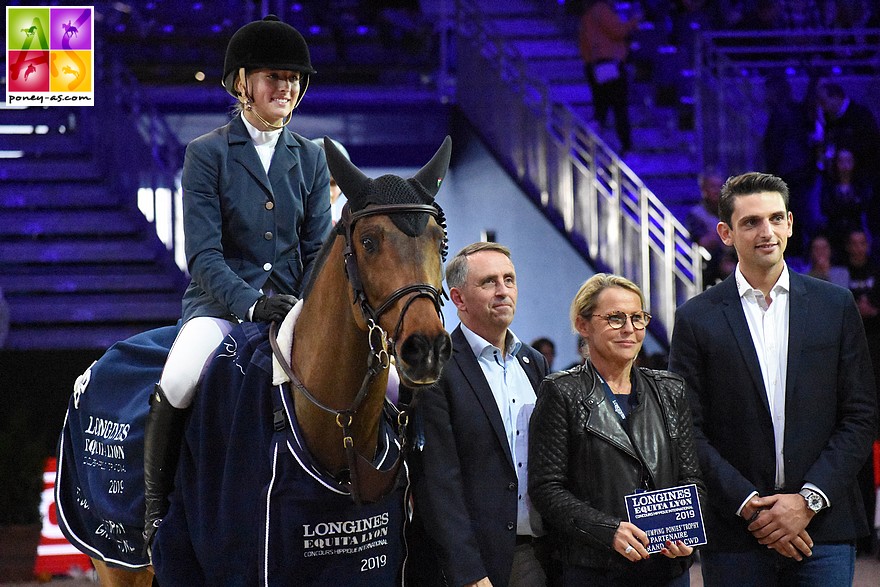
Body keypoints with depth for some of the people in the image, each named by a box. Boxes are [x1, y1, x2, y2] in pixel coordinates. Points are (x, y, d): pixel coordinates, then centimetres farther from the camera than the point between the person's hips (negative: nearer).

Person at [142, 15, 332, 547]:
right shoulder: (207, 154, -1)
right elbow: (204, 254, -8)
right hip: (221, 300, -4)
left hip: (295, 301, 4)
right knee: (180, 379, -35)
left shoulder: (311, 159, 11)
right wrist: (250, 303, -24)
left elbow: (319, 248, 8)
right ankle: (156, 508, -17)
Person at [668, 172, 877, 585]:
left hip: (823, 526, 1)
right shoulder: (696, 319, 3)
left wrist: (808, 500, -6)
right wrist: (751, 506, -10)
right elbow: (689, 431, 0)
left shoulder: (836, 306, 7)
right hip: (734, 536, -1)